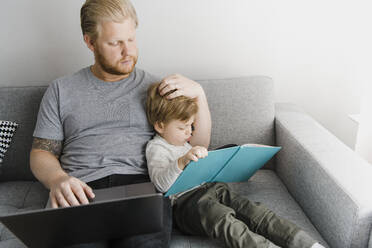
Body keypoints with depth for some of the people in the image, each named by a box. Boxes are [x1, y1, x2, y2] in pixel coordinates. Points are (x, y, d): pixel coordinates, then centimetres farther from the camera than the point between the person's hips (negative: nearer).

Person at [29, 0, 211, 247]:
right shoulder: (61, 90, 16)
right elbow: (41, 153, 14)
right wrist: (57, 180, -9)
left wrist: (198, 93, -2)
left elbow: (199, 146, 13)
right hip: (80, 191, 1)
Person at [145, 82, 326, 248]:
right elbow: (161, 184, -22)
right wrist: (182, 161, -37)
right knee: (226, 223, -35)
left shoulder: (183, 141, 25)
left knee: (255, 212, -17)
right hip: (185, 201, -7)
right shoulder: (156, 148, -2)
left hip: (212, 188, 7)